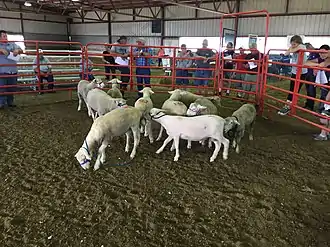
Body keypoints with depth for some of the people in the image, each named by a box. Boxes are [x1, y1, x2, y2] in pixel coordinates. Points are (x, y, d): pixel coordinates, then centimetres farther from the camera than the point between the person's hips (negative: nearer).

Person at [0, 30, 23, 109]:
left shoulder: (12, 44, 15)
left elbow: (21, 50, 9)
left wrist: (17, 50, -14)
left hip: (13, 70, 3)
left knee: (12, 88, 8)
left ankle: (10, 102, 19)